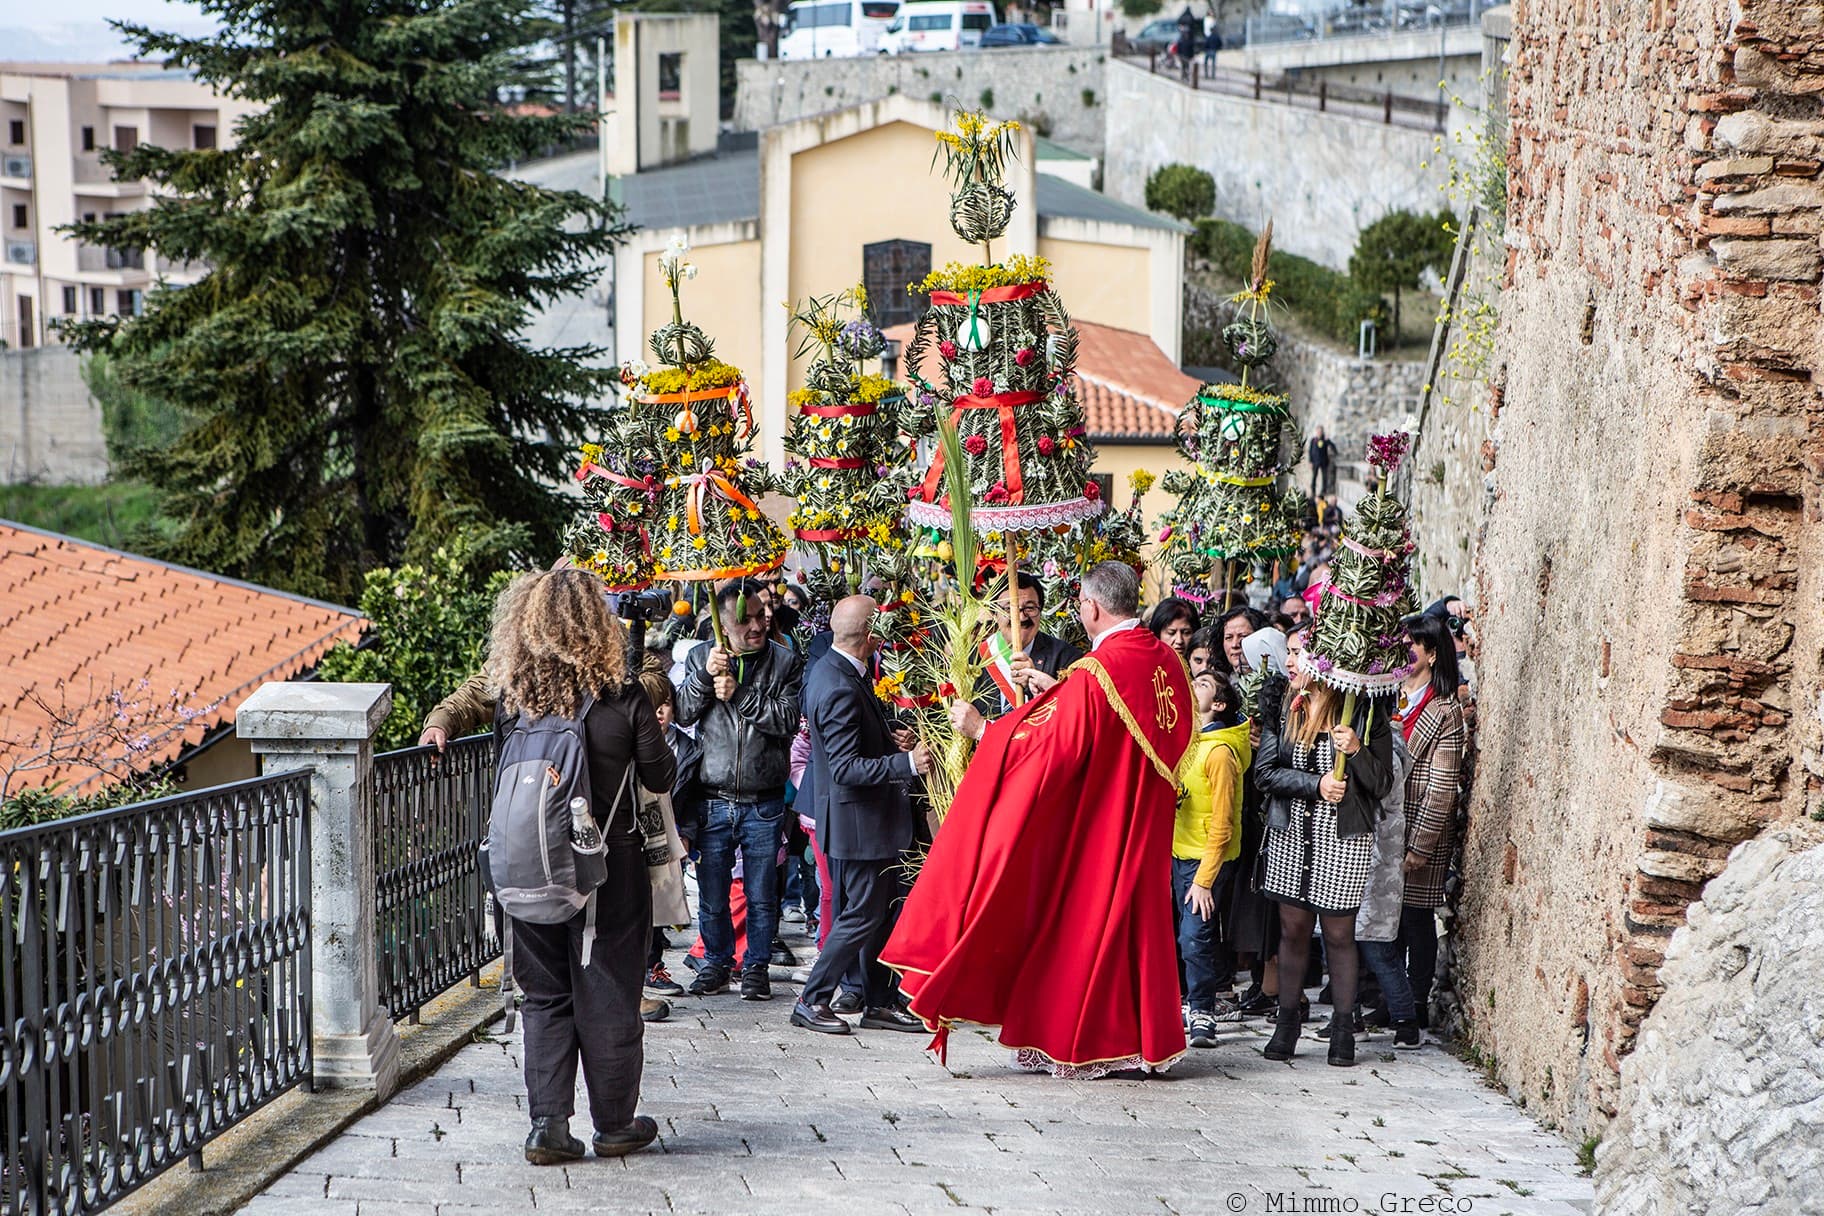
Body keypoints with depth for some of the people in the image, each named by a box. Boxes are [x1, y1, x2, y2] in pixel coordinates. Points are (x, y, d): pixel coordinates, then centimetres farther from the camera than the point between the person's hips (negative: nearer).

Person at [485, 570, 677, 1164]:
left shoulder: (513, 697, -7)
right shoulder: (622, 698, -14)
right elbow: (660, 777, -3)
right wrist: (653, 733, 14)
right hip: (610, 867, -2)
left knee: (545, 996, 12)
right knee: (608, 994, 9)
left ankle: (547, 1125, 6)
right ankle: (614, 1124, 21)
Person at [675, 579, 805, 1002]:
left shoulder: (785, 662, 0)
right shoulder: (701, 657, 6)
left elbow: (788, 720, -12)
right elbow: (683, 714, -1)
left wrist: (738, 694, -15)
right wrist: (705, 677, -15)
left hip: (764, 803, -1)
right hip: (713, 800, 1)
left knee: (762, 895, 6)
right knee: (712, 895, 9)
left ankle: (756, 967, 20)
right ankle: (716, 963, 26)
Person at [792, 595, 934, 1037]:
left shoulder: (829, 669, 7)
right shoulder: (840, 689, -26)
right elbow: (847, 768, -28)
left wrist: (888, 736, 7)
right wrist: (907, 762, -30)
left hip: (867, 816, 10)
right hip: (857, 821, -10)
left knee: (880, 910, 15)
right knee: (863, 914, -2)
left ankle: (878, 1003, 22)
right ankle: (811, 1001, 8)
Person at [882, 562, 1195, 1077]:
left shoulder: (1095, 672, -21)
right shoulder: (1169, 664, 3)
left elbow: (1053, 749, -22)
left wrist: (982, 729, -11)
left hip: (1092, 829, -7)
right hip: (1145, 829, 7)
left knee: (1077, 923, 3)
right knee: (1135, 916, 13)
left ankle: (1075, 1040, 7)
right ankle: (1142, 1037, 17)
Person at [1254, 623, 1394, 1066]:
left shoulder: (1363, 711, -4)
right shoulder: (1283, 708, 6)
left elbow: (1382, 783, -4)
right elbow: (1265, 772, -2)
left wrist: (1356, 750, -22)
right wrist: (1315, 784, -15)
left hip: (1343, 838, -3)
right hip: (1290, 834, 3)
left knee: (1338, 933, 2)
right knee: (1293, 929, 6)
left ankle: (1344, 1029, 12)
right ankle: (1287, 1021, 17)